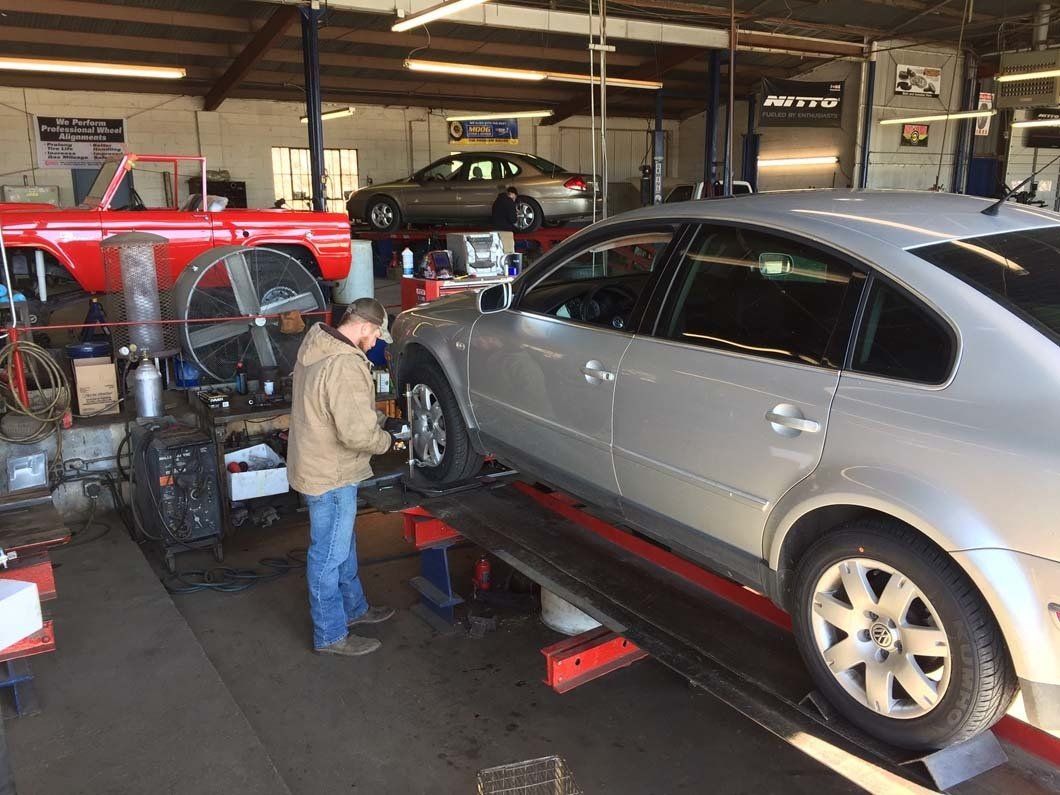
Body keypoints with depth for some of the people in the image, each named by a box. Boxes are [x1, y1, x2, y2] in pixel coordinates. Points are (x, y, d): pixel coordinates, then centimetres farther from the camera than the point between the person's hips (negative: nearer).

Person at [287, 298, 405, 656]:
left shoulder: (317, 349, 6)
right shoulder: (345, 365, -28)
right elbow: (357, 433, -29)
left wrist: (380, 420, 9)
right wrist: (386, 440, -11)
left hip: (315, 464, 10)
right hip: (331, 476, -10)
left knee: (343, 545, 24)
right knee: (329, 555, 4)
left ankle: (354, 607, 41)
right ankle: (331, 635, 19)